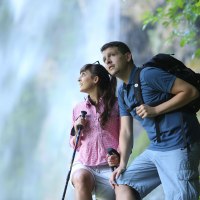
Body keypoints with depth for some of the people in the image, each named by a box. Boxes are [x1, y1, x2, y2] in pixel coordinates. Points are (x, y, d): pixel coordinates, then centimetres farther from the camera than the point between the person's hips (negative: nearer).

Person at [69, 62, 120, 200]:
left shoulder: (116, 104, 2)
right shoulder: (78, 109, 14)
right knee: (81, 178, -31)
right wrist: (77, 131, -1)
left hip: (109, 166, -1)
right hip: (83, 163, 1)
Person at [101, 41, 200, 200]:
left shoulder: (147, 74, -10)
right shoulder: (122, 92, 16)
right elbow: (126, 131, 13)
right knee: (123, 184, 5)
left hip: (178, 145, -9)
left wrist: (155, 110, -17)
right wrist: (122, 163, 0)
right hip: (155, 148, 9)